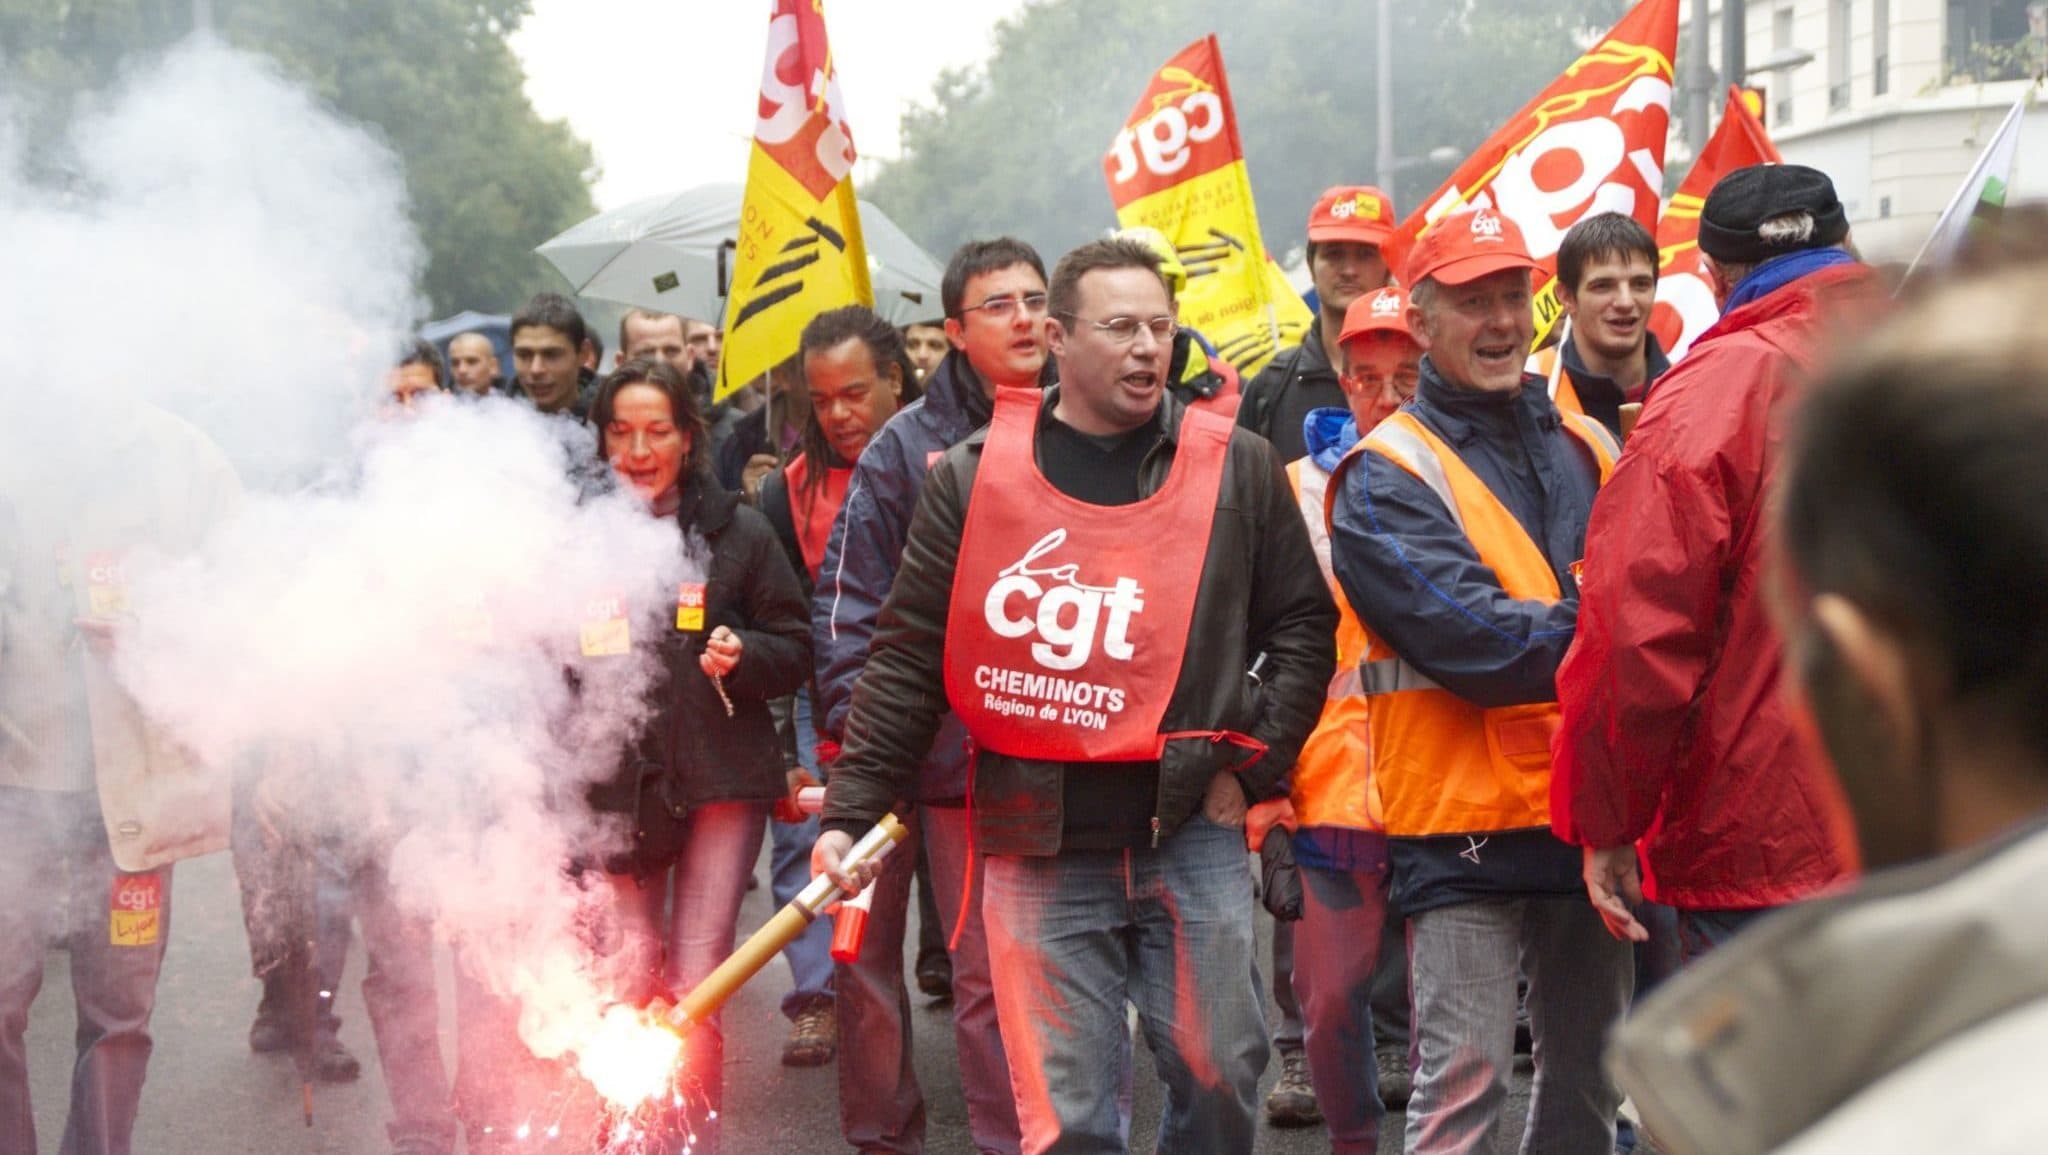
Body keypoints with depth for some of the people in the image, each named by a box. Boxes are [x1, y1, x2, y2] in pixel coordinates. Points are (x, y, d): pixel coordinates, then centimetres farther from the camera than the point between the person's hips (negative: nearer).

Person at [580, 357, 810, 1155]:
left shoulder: (737, 532, 3)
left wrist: (742, 654, -14)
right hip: (617, 783, 1)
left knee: (696, 985, -3)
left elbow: (795, 651, 5)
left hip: (720, 779, -1)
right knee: (631, 977, 0)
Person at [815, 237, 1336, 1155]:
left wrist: (1252, 767, 0)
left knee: (1218, 1076, 5)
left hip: (1192, 831, 1)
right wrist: (851, 811, 0)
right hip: (1040, 844, -1)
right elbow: (909, 658, 5)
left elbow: (1303, 625, 10)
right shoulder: (972, 477, 3)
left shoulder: (1237, 469, 4)